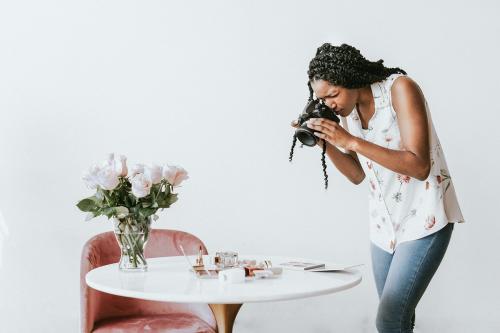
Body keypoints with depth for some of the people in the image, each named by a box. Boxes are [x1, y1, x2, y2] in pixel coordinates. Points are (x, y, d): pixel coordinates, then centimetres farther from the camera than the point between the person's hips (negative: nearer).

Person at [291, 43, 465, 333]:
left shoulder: (400, 88, -15)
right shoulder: (347, 111, 3)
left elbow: (419, 167, -23)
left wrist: (351, 141, -26)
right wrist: (325, 143, -5)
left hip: (424, 219, -6)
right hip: (385, 224, 6)